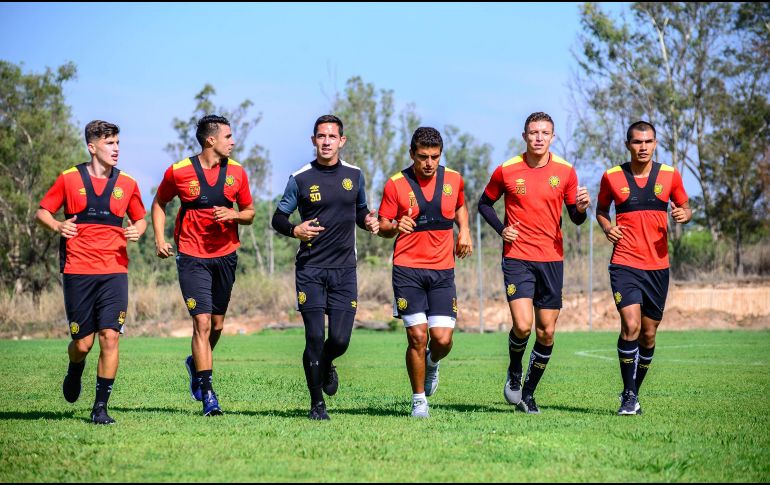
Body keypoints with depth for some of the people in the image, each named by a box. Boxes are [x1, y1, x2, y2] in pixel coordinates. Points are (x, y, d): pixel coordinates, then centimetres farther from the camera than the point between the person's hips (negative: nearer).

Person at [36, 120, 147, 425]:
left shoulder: (127, 184, 10)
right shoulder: (69, 179, 3)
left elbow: (140, 218, 22)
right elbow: (41, 212, 9)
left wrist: (137, 230, -2)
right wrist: (57, 226, -12)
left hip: (114, 271, 1)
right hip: (78, 272, -1)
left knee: (110, 336, -11)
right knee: (82, 342, 0)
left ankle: (101, 407, -2)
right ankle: (75, 371, 37)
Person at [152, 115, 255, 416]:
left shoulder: (236, 173, 3)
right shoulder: (179, 172, -5)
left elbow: (249, 213, 12)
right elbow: (159, 203, 11)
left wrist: (233, 214, -10)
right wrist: (160, 239, -1)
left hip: (225, 254, 4)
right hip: (191, 256, -4)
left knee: (217, 323, 11)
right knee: (202, 323, -12)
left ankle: (197, 364, 41)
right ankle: (208, 394, -9)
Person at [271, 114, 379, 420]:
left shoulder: (354, 175, 8)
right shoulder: (300, 179, 0)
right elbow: (278, 218, 6)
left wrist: (369, 222, 0)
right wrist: (295, 230, -15)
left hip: (344, 269, 2)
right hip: (310, 269, -2)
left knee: (340, 339, -4)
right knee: (314, 337, -8)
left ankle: (326, 366, 32)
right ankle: (317, 404, 6)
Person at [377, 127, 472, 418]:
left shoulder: (453, 180, 6)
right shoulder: (396, 185, -3)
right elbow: (382, 226, 3)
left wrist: (464, 230, 10)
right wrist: (396, 226, -20)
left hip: (443, 270, 2)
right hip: (407, 270, -2)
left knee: (443, 339, -7)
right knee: (417, 336, -9)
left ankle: (432, 364, 30)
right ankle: (419, 400, 9)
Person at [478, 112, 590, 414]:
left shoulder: (565, 172, 2)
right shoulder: (506, 171, -2)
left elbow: (576, 219, 8)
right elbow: (485, 203, 12)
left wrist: (581, 208, -15)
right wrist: (501, 229, -4)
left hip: (552, 259, 2)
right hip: (517, 257, -2)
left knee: (546, 332, 3)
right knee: (522, 325, -17)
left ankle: (528, 392, 20)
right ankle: (514, 371, 13)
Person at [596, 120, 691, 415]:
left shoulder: (669, 175, 5)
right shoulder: (612, 177, 1)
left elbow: (684, 207, 15)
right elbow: (601, 210, 15)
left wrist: (684, 215, -8)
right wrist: (607, 228, -6)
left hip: (658, 266, 3)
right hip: (625, 264, -3)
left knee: (648, 334, 8)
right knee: (631, 326, -19)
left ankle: (633, 392, 25)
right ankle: (629, 396, -10)